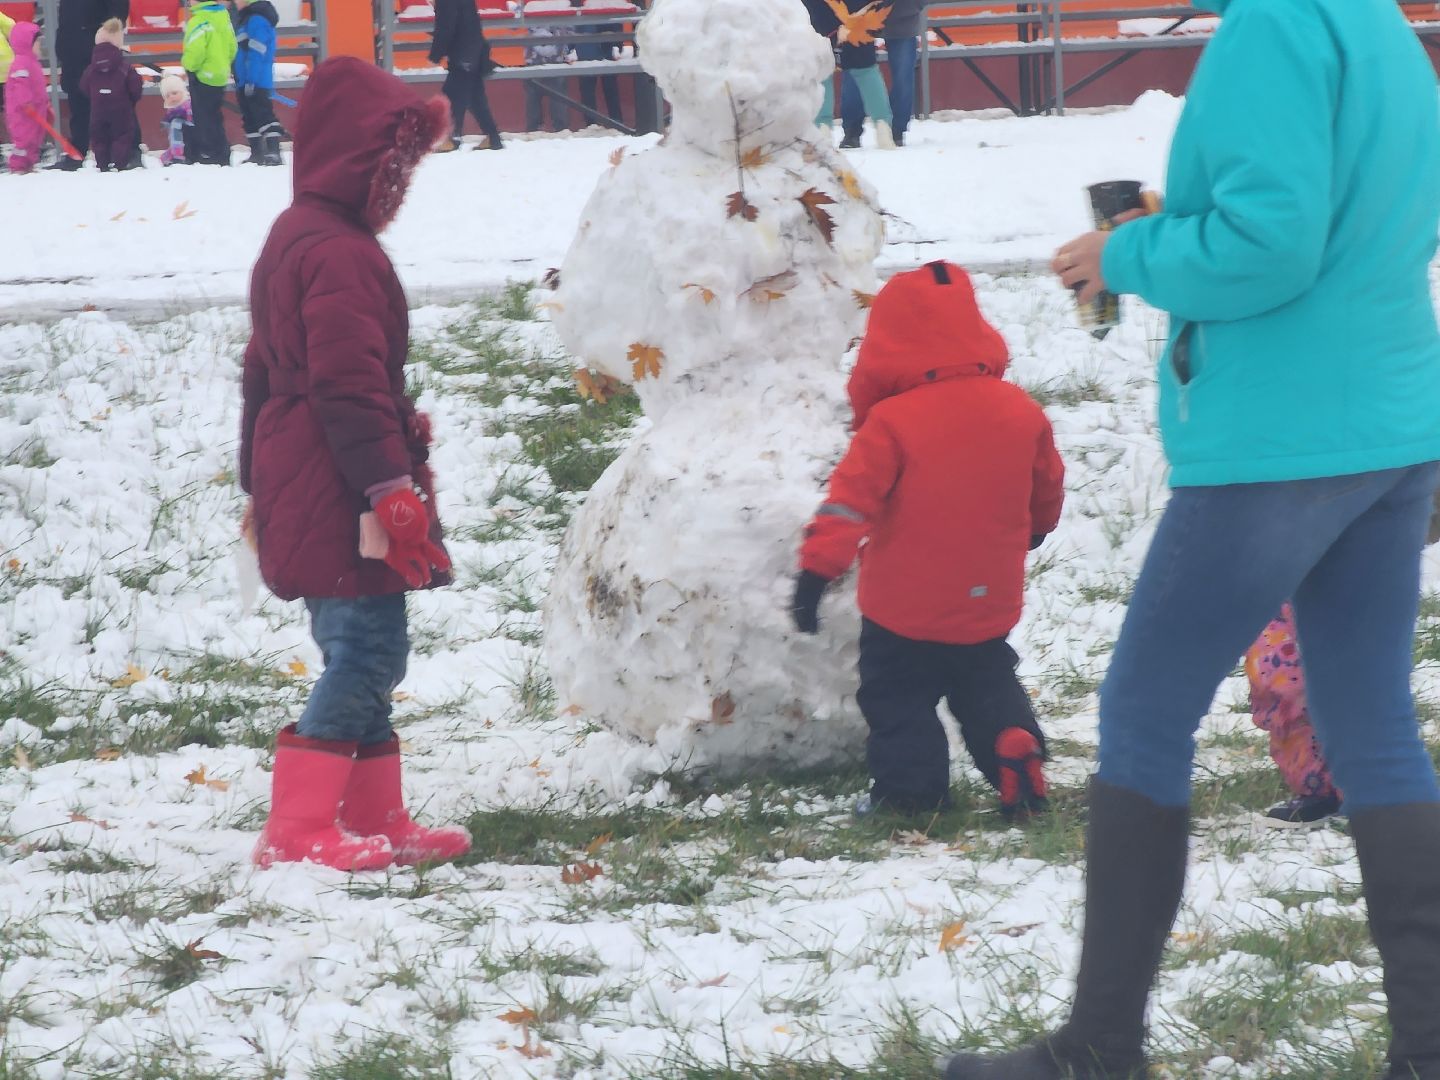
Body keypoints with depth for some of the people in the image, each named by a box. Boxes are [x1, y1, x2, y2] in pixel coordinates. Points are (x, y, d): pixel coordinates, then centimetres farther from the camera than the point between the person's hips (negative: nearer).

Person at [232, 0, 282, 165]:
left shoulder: (257, 20, -15)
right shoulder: (246, 18, 17)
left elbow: (256, 54, -21)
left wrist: (251, 81, -24)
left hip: (255, 82, -11)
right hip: (245, 82, 11)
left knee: (263, 115, -14)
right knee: (250, 119, 14)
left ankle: (273, 153, -18)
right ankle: (257, 154, 19)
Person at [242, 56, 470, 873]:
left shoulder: (293, 239, 17)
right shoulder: (342, 255, -17)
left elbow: (264, 371, 24)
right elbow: (351, 388, -23)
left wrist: (259, 483, 29)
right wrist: (391, 493, -23)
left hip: (299, 492, 11)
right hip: (341, 494, -11)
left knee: (362, 659, 15)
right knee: (367, 657, -10)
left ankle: (376, 824, 19)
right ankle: (298, 831, -12)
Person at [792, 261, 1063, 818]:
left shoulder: (890, 423, -18)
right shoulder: (1020, 411, -2)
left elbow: (851, 500, -22)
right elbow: (1048, 486, 13)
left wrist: (817, 568, -21)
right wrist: (1036, 528, 34)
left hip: (905, 610, -5)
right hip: (989, 601, 5)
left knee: (897, 698, 10)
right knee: (988, 687, 22)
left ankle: (910, 788, 9)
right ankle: (1018, 763, 8)